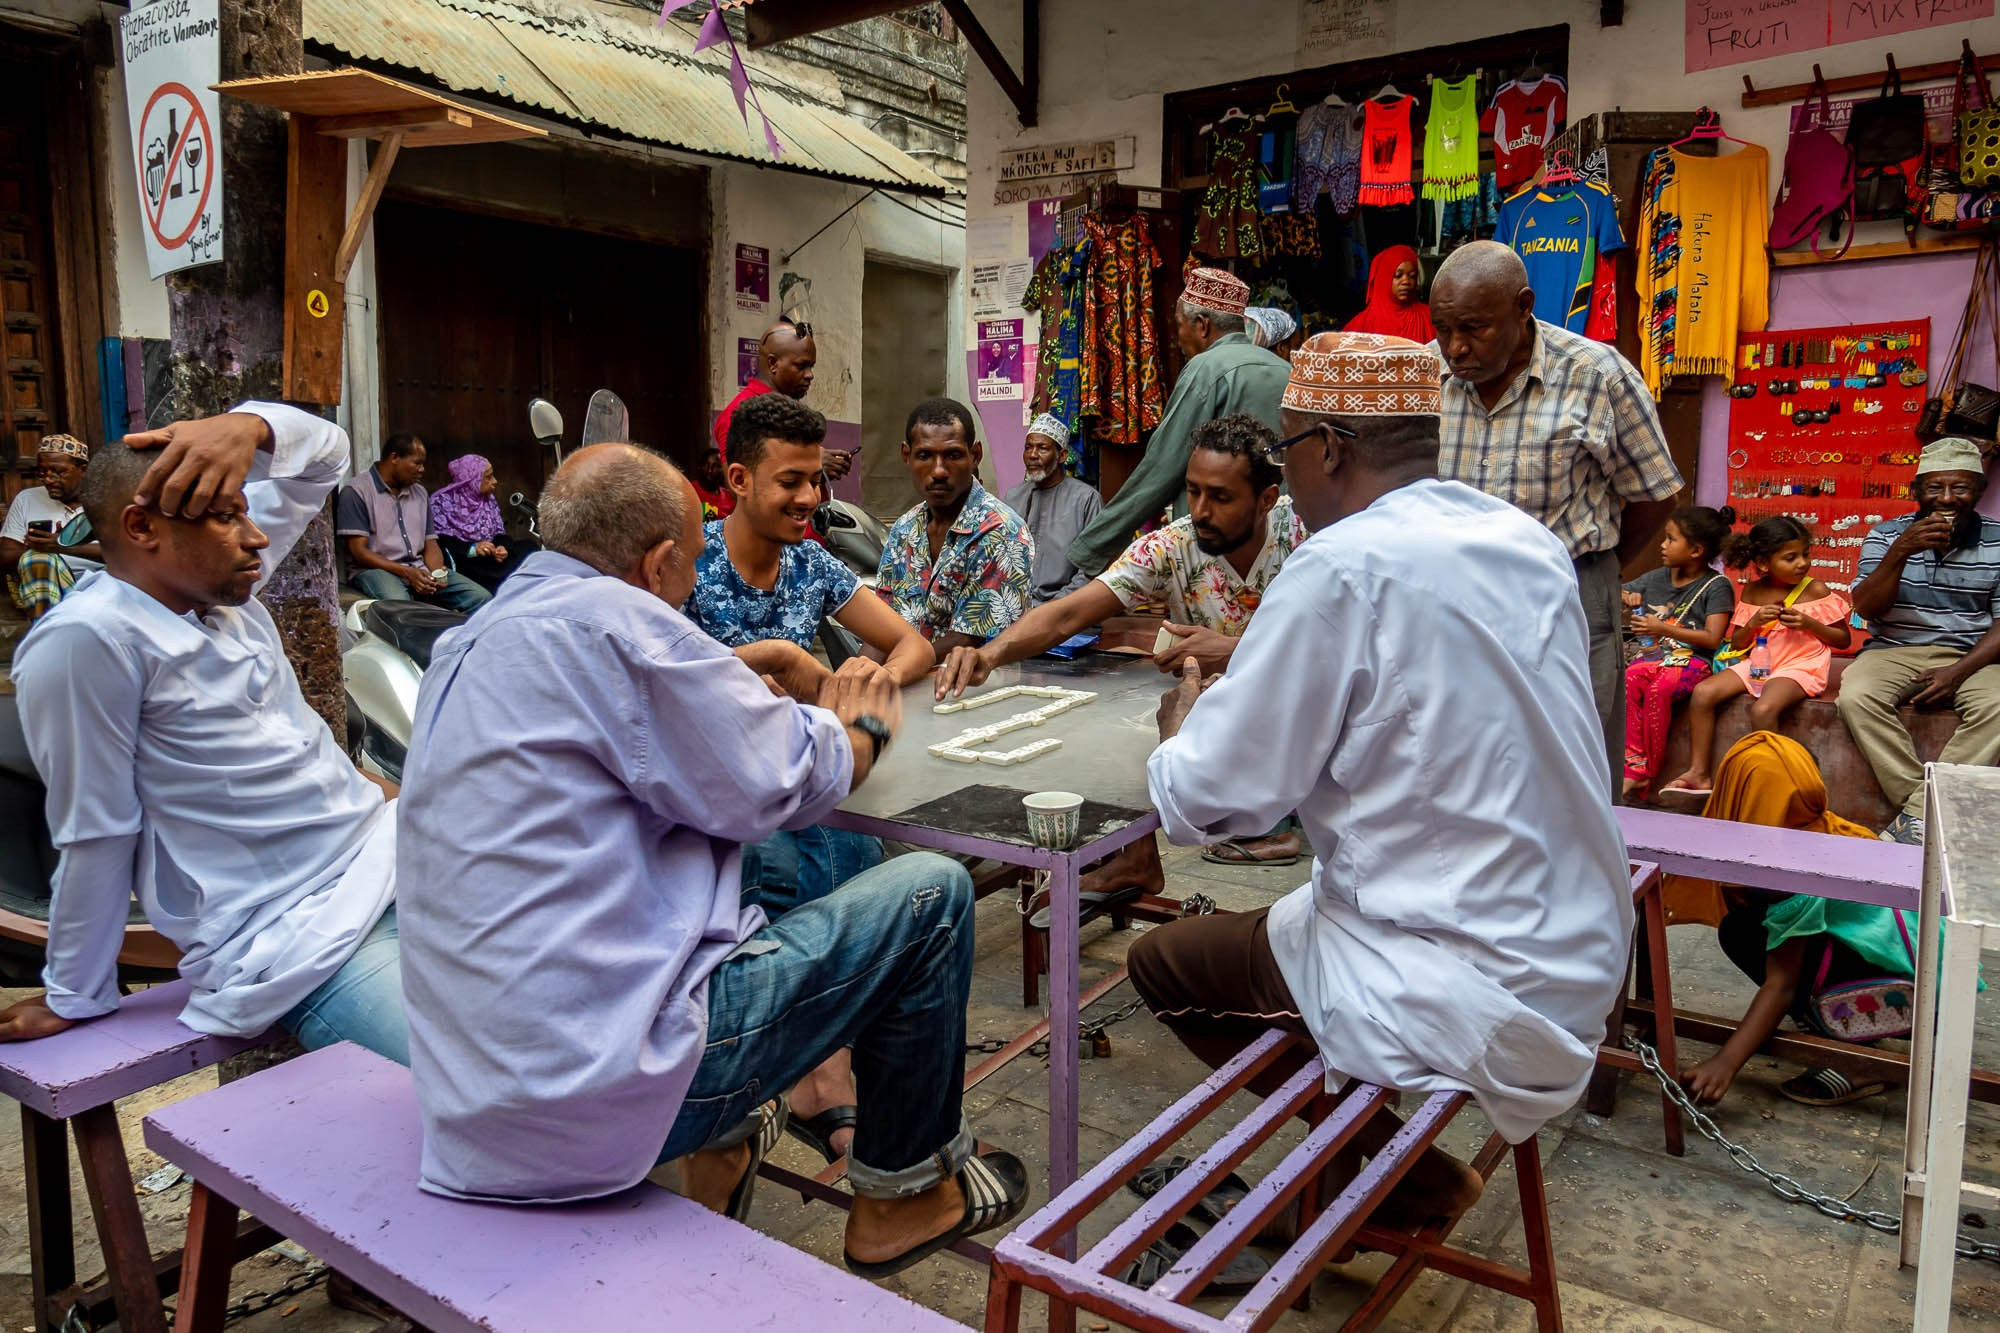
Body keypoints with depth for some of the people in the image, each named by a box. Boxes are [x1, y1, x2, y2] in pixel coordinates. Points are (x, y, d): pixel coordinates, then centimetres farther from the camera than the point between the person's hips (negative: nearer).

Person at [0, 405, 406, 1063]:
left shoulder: (216, 580, 8)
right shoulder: (89, 638, -15)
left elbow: (323, 453, 16)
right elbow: (96, 835, -8)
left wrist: (248, 426, -6)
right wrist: (74, 999, 1)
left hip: (392, 853, 9)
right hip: (306, 949, -8)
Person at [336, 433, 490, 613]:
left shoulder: (420, 493, 19)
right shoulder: (356, 491, -1)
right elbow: (359, 551, -8)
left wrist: (437, 574, -7)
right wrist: (406, 572, -19)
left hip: (419, 569, 6)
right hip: (376, 569, -6)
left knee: (482, 598, -18)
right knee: (399, 605, -42)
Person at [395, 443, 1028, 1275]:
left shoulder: (469, 643, 13)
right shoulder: (613, 620, -16)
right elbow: (776, 785, -8)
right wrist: (860, 728, 12)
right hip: (596, 1092, -10)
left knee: (708, 857, 32)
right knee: (932, 894, -1)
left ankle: (721, 1147, 34)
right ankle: (905, 1192, 19)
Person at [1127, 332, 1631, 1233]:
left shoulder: (1342, 566, -21)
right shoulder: (1527, 542, 4)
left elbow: (1206, 803, -17)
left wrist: (1180, 727, 5)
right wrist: (1249, 674, 18)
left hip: (1480, 995, -9)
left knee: (1162, 961, 8)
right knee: (1280, 917, 26)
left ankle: (1408, 1179, 14)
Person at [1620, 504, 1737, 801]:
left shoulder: (1717, 586, -1)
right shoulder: (1655, 578, 15)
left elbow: (1712, 639, -11)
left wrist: (1662, 628, -16)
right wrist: (1627, 598, 1)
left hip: (1692, 659, -5)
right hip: (1653, 654, 5)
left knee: (1658, 689, -35)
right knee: (1630, 678, -29)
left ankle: (1648, 773, -24)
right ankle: (1633, 766, -32)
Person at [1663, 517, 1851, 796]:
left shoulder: (1816, 591, -2)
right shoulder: (1753, 592, 7)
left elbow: (1843, 639, 3)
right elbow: (1736, 645, 11)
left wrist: (1809, 623, -13)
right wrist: (1753, 623, -8)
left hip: (1800, 667, -5)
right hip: (1757, 665, 5)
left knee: (1763, 709, -33)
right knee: (1703, 693, -15)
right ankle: (1699, 773, -11)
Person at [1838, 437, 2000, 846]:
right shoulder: (1886, 535, 4)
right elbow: (1866, 608, -6)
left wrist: (1959, 671, -17)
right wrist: (1900, 552, -22)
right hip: (1894, 651, 1)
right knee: (1856, 697, -31)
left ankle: (1916, 816, -28)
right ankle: (1930, 819, -25)